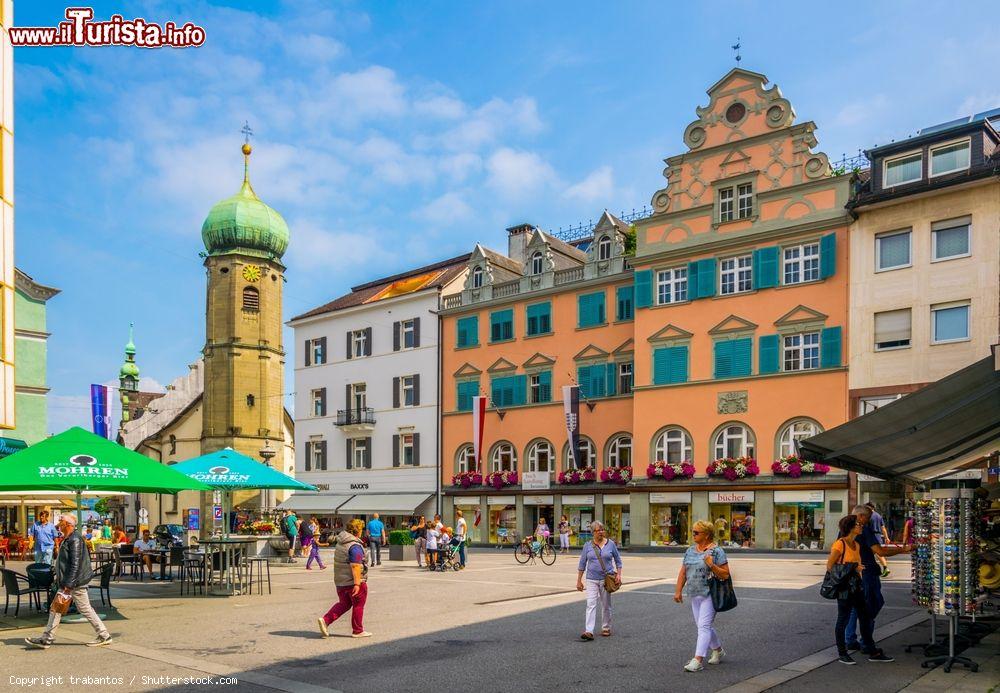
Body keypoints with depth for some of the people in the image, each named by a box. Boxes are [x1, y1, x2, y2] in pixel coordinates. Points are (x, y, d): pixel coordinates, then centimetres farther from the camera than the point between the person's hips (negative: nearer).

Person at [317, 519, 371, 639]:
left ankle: (325, 620, 4)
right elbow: (355, 566, -25)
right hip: (353, 581, -8)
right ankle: (357, 631, 14)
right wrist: (357, 583, -25)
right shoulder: (355, 546, -19)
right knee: (358, 606, 6)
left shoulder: (340, 543, 9)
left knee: (344, 604, 18)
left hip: (340, 581, 8)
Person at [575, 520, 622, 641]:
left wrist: (618, 574, -3)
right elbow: (582, 564, 5)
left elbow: (618, 560, 9)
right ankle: (589, 632, -15)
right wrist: (579, 581, 3)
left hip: (606, 579, 0)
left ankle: (606, 628, 27)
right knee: (591, 604, -10)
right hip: (591, 580, 0)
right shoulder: (588, 546, 1)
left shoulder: (610, 544, 1)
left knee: (606, 605, 11)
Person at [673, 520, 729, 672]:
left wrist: (711, 565, -25)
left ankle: (698, 660, -12)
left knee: (704, 625, -11)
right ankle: (718, 651, 36)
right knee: (705, 626, 15)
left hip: (710, 595, -7)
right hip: (694, 595, 7)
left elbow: (725, 574, -11)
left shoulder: (716, 551, -9)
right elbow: (683, 572, 13)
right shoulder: (690, 551, 10)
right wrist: (678, 591, 7)